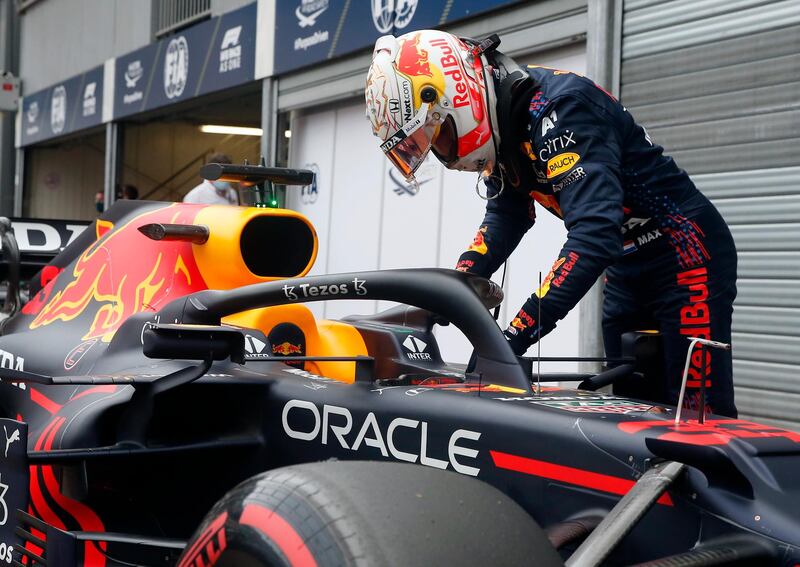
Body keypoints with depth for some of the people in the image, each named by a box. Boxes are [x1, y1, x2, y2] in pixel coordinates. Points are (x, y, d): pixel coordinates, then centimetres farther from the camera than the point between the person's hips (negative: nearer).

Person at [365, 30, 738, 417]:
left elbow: (595, 234, -36)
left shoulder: (558, 106, -28)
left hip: (685, 255, -9)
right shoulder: (503, 127, 1)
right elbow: (505, 217, 9)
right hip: (628, 268, 9)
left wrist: (515, 336, -38)